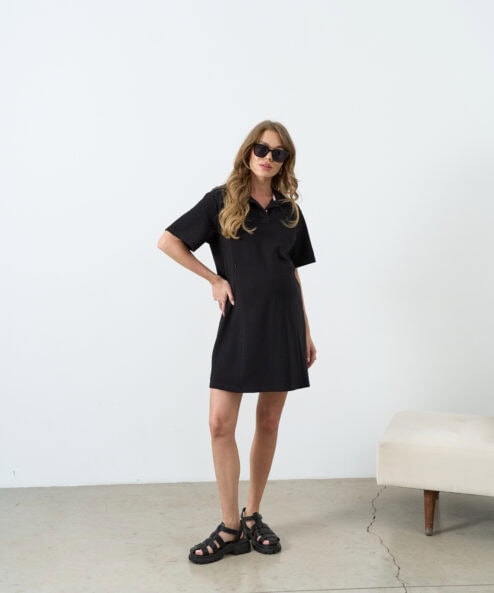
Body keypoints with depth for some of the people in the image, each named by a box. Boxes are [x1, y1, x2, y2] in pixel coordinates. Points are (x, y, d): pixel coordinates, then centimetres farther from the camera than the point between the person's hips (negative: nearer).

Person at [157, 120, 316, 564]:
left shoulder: (289, 211, 9)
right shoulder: (221, 200, 0)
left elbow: (293, 275, 13)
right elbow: (168, 241, -1)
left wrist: (307, 332, 12)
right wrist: (215, 280, -4)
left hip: (283, 324, 3)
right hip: (239, 324, -2)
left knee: (269, 423, 8)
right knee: (221, 423, -6)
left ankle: (253, 517, 22)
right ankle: (230, 529, 6)